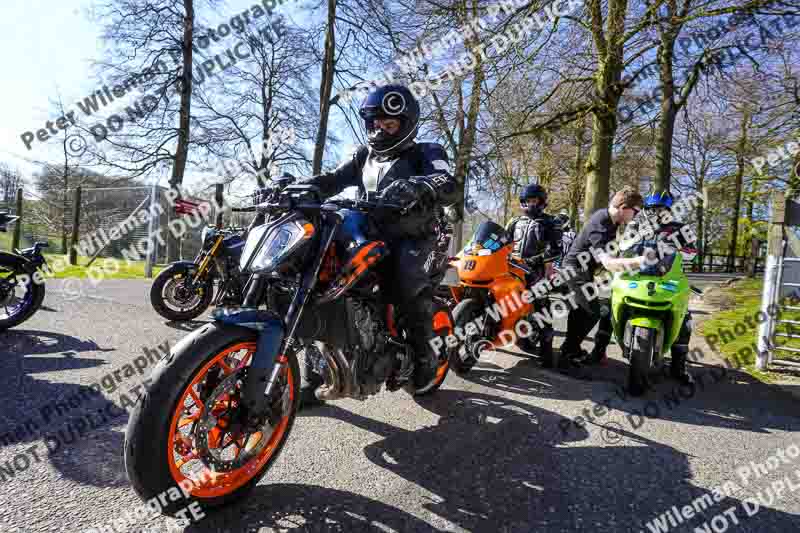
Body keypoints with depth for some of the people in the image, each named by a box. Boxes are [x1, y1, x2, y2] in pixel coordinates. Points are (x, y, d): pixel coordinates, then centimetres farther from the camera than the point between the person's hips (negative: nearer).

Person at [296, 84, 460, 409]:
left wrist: (413, 186, -41)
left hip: (410, 238, -5)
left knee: (407, 276, -37)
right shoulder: (364, 156, 20)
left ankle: (424, 354, -11)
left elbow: (450, 187, -19)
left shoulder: (425, 153, 3)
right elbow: (331, 180, 7)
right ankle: (311, 379, 1)